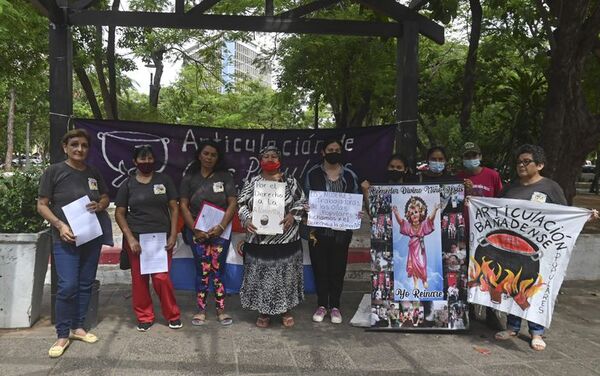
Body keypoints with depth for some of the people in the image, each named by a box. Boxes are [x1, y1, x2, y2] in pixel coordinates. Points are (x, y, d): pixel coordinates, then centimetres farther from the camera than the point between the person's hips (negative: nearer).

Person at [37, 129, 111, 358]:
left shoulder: (94, 173, 9)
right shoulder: (54, 171, -4)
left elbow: (106, 198, 19)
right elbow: (42, 205, -4)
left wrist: (100, 205, -5)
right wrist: (60, 225, -18)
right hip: (65, 238, -5)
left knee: (86, 284, 10)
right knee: (67, 286, -10)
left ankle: (78, 327, 25)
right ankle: (62, 335, 5)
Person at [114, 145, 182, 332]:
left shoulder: (164, 180, 7)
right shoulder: (128, 184, 6)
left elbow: (174, 208, 6)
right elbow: (119, 213, 4)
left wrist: (173, 235, -3)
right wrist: (130, 239, -7)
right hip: (136, 238, 1)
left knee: (162, 278, -6)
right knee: (139, 278, 4)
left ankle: (172, 315, 12)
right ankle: (144, 317, 19)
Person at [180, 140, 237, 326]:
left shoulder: (225, 176, 5)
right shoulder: (189, 178, 6)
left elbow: (232, 203, -1)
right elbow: (183, 205, 2)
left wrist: (221, 226, -12)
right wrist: (195, 229, -9)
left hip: (220, 230, 0)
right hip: (197, 231, 0)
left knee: (218, 270, -1)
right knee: (202, 270, -1)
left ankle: (221, 309, 9)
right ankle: (201, 310, 10)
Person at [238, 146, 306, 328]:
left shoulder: (291, 181, 4)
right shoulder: (252, 182, 5)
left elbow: (302, 202, 6)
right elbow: (241, 204, 4)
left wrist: (293, 215, -12)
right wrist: (247, 219, -15)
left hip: (286, 239, 0)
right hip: (259, 239, 0)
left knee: (286, 274, 7)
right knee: (260, 275, 5)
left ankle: (286, 310, 24)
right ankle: (264, 311, 20)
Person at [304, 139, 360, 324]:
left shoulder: (349, 175, 5)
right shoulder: (313, 174, 2)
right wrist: (310, 227, -9)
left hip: (341, 231, 1)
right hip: (318, 230, -1)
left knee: (337, 269, 7)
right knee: (320, 268, 6)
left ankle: (335, 306, 20)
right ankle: (321, 305, 20)